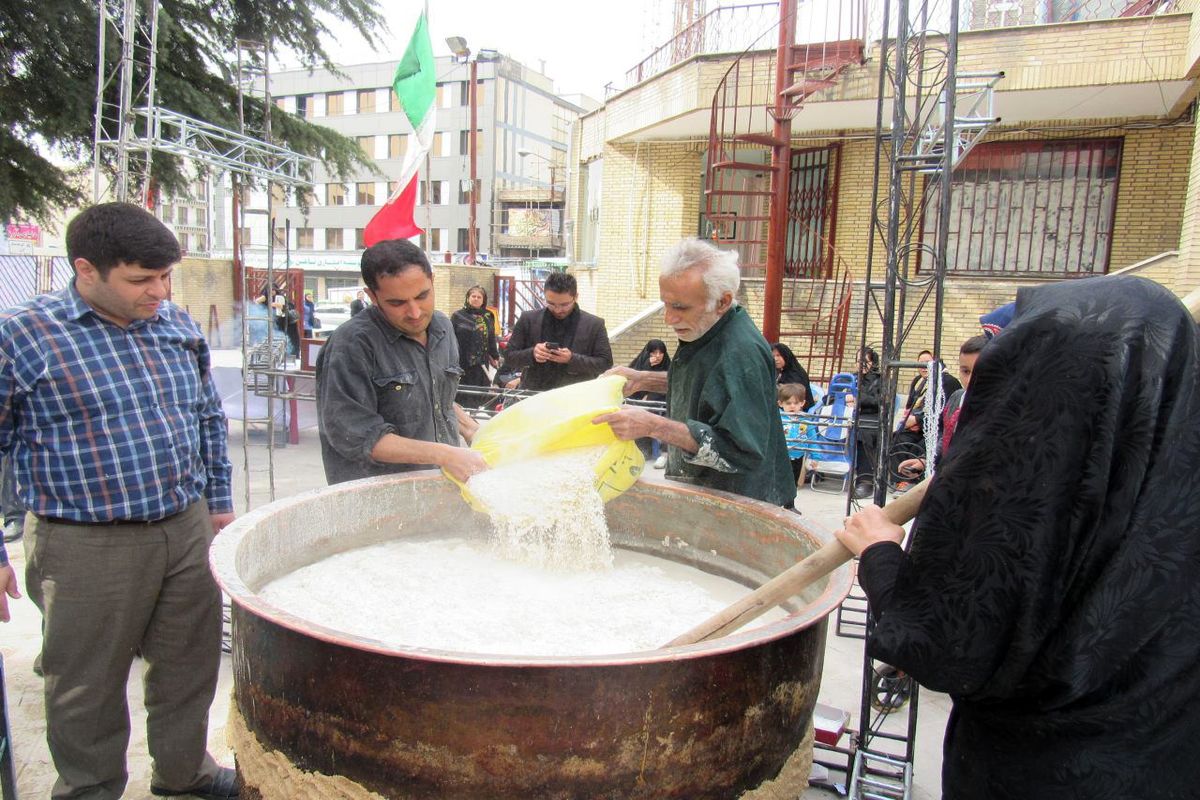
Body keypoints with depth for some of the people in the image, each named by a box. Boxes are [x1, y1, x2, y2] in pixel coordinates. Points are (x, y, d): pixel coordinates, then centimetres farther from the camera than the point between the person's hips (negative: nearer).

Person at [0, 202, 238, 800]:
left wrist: (218, 500, 16)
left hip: (188, 529, 5)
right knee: (89, 687, 12)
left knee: (190, 662, 19)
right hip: (87, 547, -5)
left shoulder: (178, 323, 5)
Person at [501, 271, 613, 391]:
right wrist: (531, 354, -13)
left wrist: (572, 359, -15)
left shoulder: (594, 324, 0)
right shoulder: (528, 319, 4)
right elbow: (509, 357, 7)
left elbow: (606, 363, -1)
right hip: (533, 394, 1)